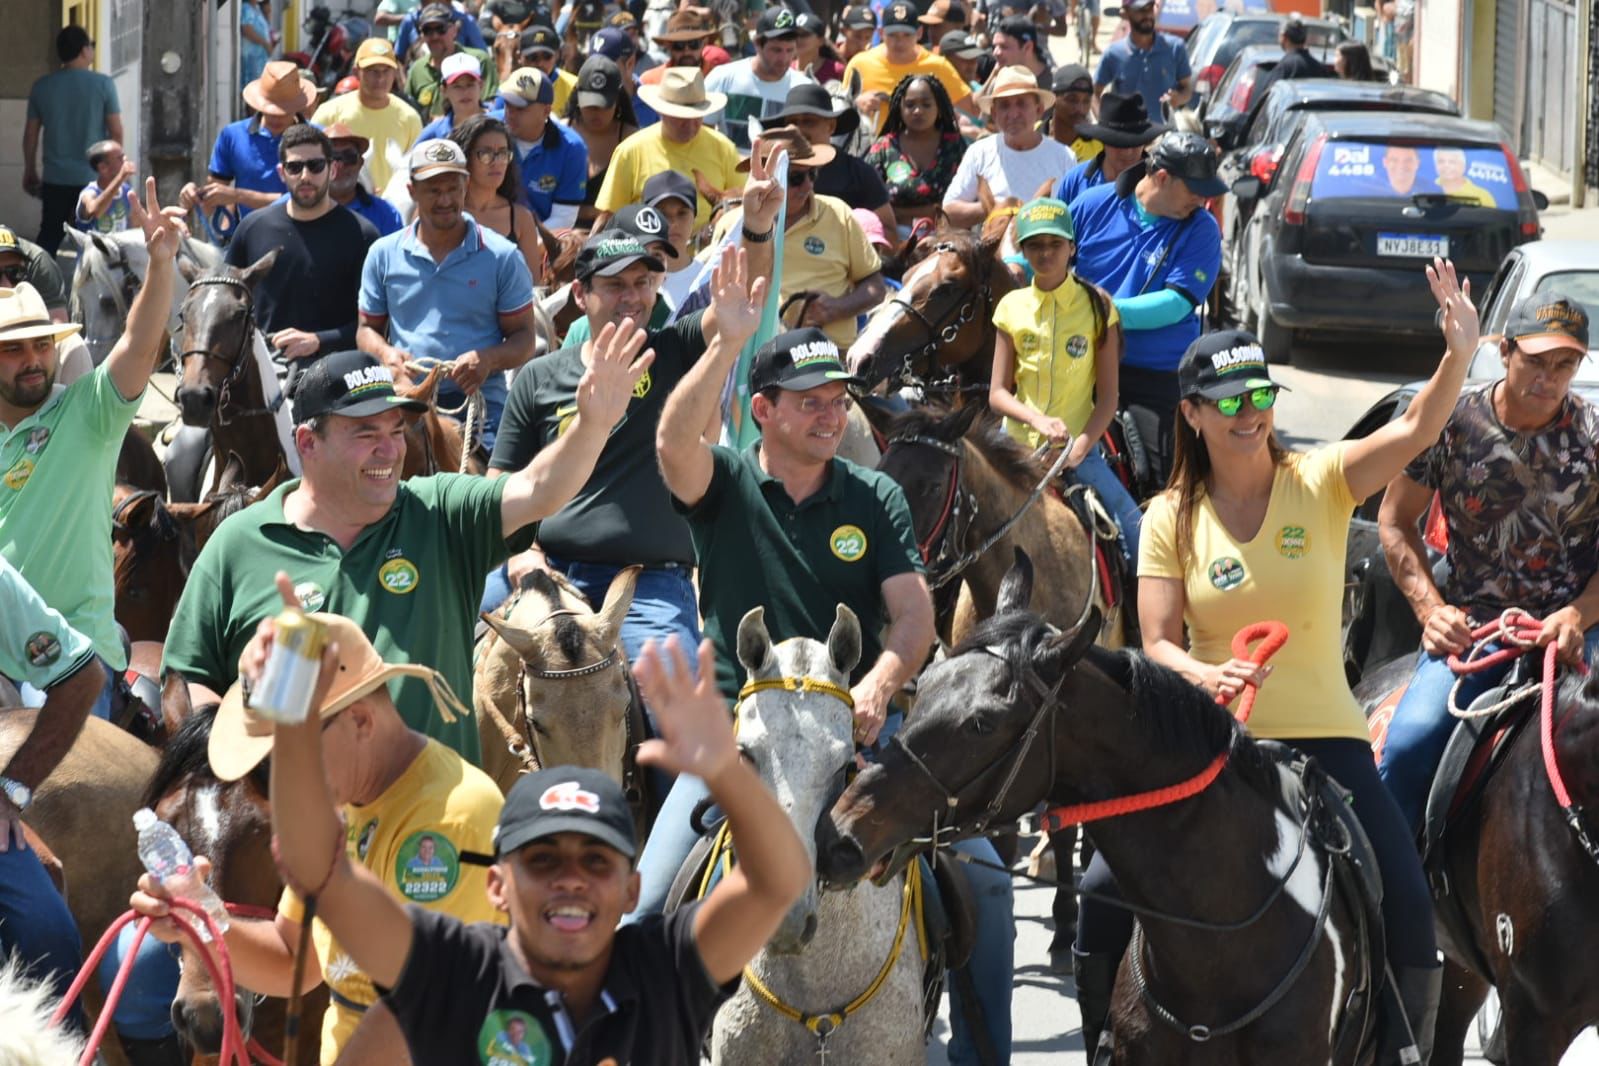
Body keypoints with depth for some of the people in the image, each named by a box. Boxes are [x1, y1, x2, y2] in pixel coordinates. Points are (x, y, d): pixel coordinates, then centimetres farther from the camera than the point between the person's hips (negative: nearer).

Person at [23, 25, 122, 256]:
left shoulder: (41, 87, 2)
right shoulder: (103, 84, -7)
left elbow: (31, 134, 8)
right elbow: (116, 132, -7)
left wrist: (30, 172, 20)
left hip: (55, 178, 3)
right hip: (94, 177, -3)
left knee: (49, 237, 10)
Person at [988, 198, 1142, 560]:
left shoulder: (1096, 305, -1)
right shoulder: (1012, 308, 3)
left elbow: (1107, 397, -3)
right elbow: (998, 393, 1)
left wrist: (1079, 448, -18)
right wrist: (1038, 420, -19)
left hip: (1078, 445, -1)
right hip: (1018, 445, 1)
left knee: (1138, 535, -16)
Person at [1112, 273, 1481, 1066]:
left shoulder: (1320, 484, -4)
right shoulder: (1172, 518, -1)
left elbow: (1415, 430, -20)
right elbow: (1158, 644, -4)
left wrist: (1459, 356, -39)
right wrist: (1206, 676, -27)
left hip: (1323, 736, -1)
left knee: (1406, 907, -13)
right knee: (1104, 893, -10)